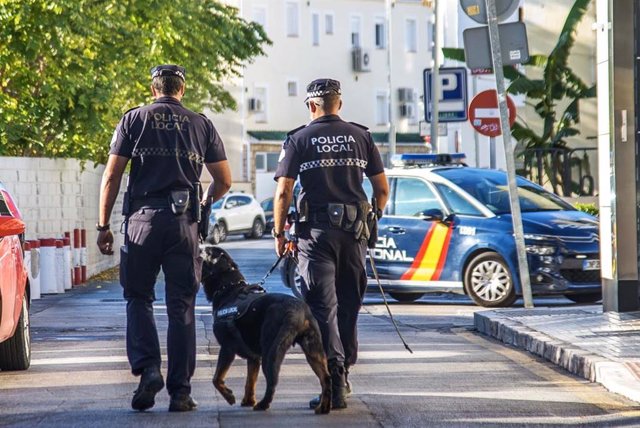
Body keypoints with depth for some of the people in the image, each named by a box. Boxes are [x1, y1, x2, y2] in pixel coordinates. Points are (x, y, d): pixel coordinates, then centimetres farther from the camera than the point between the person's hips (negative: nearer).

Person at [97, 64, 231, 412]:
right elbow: (224, 180, 10)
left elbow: (111, 176, -1)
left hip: (143, 218, -1)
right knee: (181, 308, 6)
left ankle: (147, 369, -9)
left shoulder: (134, 119, 5)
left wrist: (103, 226, 3)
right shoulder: (201, 124, 10)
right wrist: (206, 202, 30)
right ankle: (180, 392, 6)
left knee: (138, 298, 12)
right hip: (184, 223, 1)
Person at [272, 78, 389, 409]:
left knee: (323, 308, -4)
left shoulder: (299, 140, -1)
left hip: (317, 232, -3)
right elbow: (382, 189, 8)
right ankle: (344, 374, 25)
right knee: (349, 306, 15)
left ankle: (334, 384, -14)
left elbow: (283, 192, -6)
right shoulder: (361, 137, 7)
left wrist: (278, 233, 4)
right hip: (354, 232, 3)